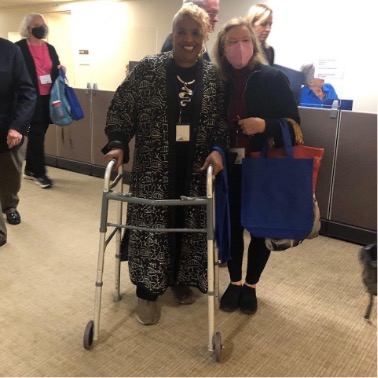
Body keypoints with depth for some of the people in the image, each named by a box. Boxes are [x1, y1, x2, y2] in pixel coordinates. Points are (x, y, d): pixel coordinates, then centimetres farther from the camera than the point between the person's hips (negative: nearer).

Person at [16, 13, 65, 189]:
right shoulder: (19, 48, -3)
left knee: (37, 135, 11)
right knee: (36, 135, -4)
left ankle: (30, 169, 23)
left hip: (47, 98, 6)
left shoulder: (50, 48, 14)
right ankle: (39, 173, 6)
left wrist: (61, 70, -2)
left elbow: (55, 71, 20)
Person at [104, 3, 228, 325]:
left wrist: (217, 149, -14)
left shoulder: (214, 76, 1)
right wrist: (118, 144, -14)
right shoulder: (148, 68, -3)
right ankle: (147, 291, 20)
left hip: (196, 168, 2)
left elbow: (224, 122, 2)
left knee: (190, 225, 12)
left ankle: (181, 279, 36)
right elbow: (120, 110, -1)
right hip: (153, 167, -2)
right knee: (151, 225, 3)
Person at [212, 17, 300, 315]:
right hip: (230, 168, 2)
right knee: (232, 226, 9)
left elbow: (293, 124, -4)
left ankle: (250, 286, 29)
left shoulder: (274, 78, -4)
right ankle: (234, 282, 31)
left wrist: (266, 126, -21)